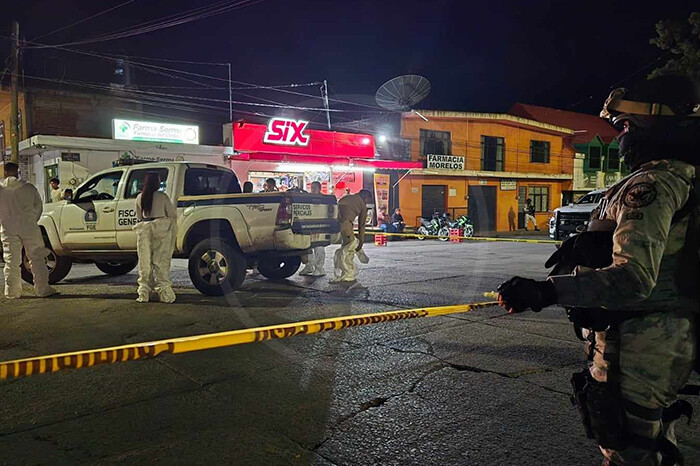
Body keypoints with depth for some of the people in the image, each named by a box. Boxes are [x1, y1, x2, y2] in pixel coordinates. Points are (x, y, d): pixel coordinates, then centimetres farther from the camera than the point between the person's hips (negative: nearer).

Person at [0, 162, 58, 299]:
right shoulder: (29, 187, 2)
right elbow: (39, 207, 8)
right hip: (28, 227, -1)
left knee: (11, 261, 8)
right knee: (36, 258, 3)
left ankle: (12, 292, 12)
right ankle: (42, 289, 2)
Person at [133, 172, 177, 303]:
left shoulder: (139, 198, 7)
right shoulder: (162, 196, -4)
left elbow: (139, 217, 15)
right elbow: (173, 214, -1)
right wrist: (172, 226, 14)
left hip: (144, 229, 3)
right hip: (161, 228, -3)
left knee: (145, 262, 8)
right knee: (161, 261, 1)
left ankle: (144, 292, 10)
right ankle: (164, 292, 0)